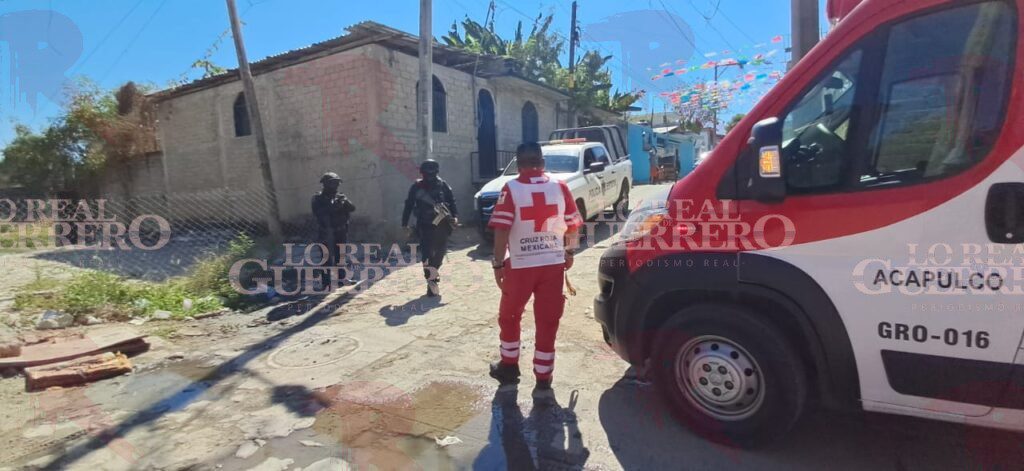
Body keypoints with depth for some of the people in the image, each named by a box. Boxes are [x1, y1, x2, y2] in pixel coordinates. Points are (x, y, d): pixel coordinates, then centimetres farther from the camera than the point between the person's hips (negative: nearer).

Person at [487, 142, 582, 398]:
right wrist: (569, 253, 19)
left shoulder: (511, 189, -8)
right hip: (553, 264, 2)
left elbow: (501, 230, -14)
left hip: (520, 265, -2)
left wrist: (498, 264, -6)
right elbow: (574, 226, 4)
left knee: (509, 317, 19)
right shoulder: (559, 187, 1)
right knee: (547, 322, 8)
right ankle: (543, 380, 14)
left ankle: (509, 368, 31)